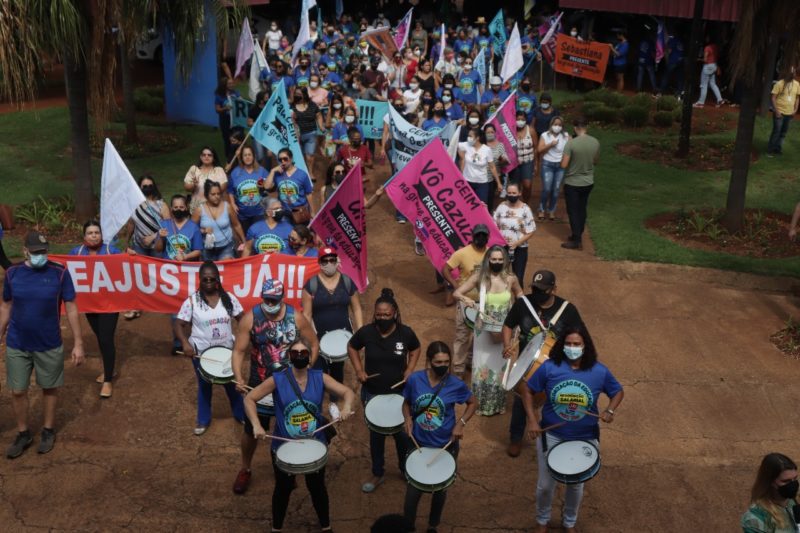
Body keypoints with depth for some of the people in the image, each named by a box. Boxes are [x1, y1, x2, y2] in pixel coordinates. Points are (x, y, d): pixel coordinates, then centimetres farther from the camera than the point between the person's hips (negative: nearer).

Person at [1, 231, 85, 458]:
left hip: (49, 346, -2)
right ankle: (23, 433, 31)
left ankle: (48, 430, 34)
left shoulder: (59, 273, -13)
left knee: (50, 388, 14)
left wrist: (78, 343, -9)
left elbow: (71, 309, -9)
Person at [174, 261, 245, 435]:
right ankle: (203, 420, 36)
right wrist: (185, 343, -26)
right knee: (204, 386, 17)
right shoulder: (192, 301, -12)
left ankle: (241, 414, 39)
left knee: (232, 383, 16)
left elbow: (242, 318, -1)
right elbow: (179, 324, -11)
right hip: (201, 353, -1)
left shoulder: (228, 298, -6)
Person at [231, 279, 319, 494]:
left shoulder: (296, 317, -12)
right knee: (252, 429, 10)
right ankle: (245, 470, 34)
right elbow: (238, 351, -13)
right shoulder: (250, 318, -15)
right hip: (259, 384, -1)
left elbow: (314, 344, -1)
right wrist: (239, 379, -27)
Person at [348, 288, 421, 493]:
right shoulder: (366, 332, -15)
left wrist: (409, 370, -8)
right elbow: (352, 347, 5)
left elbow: (415, 350, 6)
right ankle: (377, 474, 33)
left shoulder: (405, 332, -15)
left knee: (402, 432, 14)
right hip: (372, 393, 0)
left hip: (399, 393, 0)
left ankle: (406, 469, 39)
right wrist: (358, 369, -7)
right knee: (376, 434, 15)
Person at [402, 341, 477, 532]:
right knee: (413, 490, 7)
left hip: (446, 446, 0)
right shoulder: (415, 379, -14)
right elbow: (406, 403, 3)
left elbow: (473, 403, 0)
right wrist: (408, 419, -16)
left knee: (440, 489, 19)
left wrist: (461, 423, -13)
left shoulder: (456, 384, -17)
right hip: (419, 444, 0)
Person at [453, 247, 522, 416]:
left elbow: (519, 294, 13)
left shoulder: (511, 278, -8)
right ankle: (483, 404, 25)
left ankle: (498, 404, 29)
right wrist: (466, 299, -31)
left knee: (501, 367, 11)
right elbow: (456, 293, -9)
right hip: (484, 329, -1)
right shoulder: (479, 276, -10)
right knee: (483, 367, 7)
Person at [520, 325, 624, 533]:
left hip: (585, 439, 1)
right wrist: (532, 421, -13)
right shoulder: (549, 367, -17)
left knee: (576, 485, 20)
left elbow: (618, 392, 3)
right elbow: (527, 390, -6)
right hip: (551, 435, -1)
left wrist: (610, 410, -16)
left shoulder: (599, 371, -14)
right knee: (545, 485, 12)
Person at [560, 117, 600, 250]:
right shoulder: (595, 142, -5)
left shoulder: (571, 143, -21)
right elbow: (595, 161, 8)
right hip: (588, 182, 5)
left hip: (572, 183, -5)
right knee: (582, 209, 19)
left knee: (573, 211, 5)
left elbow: (563, 165, -19)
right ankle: (577, 235, 31)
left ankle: (576, 241, 8)